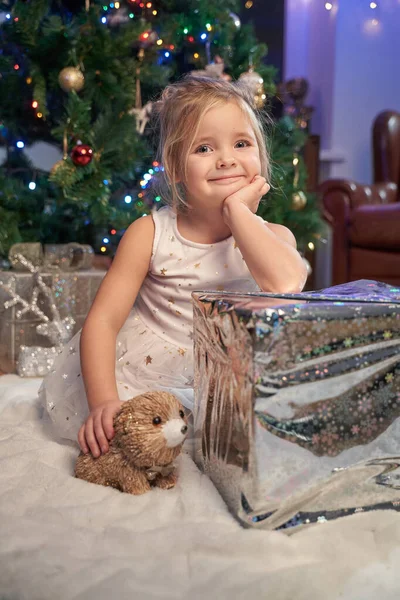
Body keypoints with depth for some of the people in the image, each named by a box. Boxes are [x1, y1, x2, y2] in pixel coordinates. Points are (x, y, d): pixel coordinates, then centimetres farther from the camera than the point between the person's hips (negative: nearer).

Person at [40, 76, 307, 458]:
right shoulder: (150, 233, -8)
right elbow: (103, 320, -12)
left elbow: (287, 285, -30)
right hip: (141, 376, -1)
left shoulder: (271, 237, -5)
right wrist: (103, 401, -25)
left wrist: (236, 209, -21)